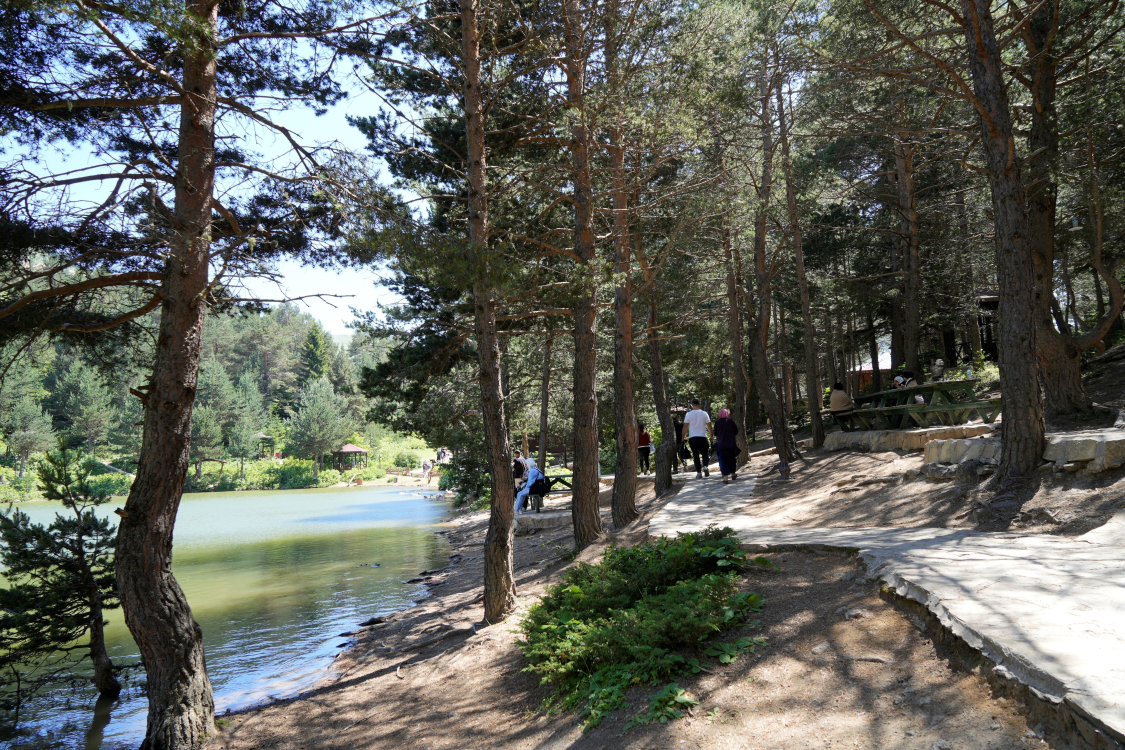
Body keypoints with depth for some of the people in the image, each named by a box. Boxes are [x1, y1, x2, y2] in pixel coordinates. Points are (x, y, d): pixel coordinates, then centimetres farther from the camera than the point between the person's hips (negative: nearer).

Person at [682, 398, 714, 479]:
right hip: (703, 437, 0)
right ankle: (705, 466, -9)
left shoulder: (689, 414, -3)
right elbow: (709, 426, 2)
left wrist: (684, 436, 9)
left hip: (692, 438, 0)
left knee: (696, 455, 5)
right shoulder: (704, 413, -1)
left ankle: (699, 472, 3)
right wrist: (712, 435, 15)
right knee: (705, 453, 15)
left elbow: (685, 426, -2)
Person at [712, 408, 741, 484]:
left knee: (723, 461, 1)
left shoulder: (717, 422, -6)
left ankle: (725, 478, -6)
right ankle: (733, 474, 33)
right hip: (731, 444, 1)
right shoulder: (730, 421, -4)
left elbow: (715, 433, 1)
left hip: (721, 444, -1)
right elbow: (736, 432, 0)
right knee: (731, 459, 19)